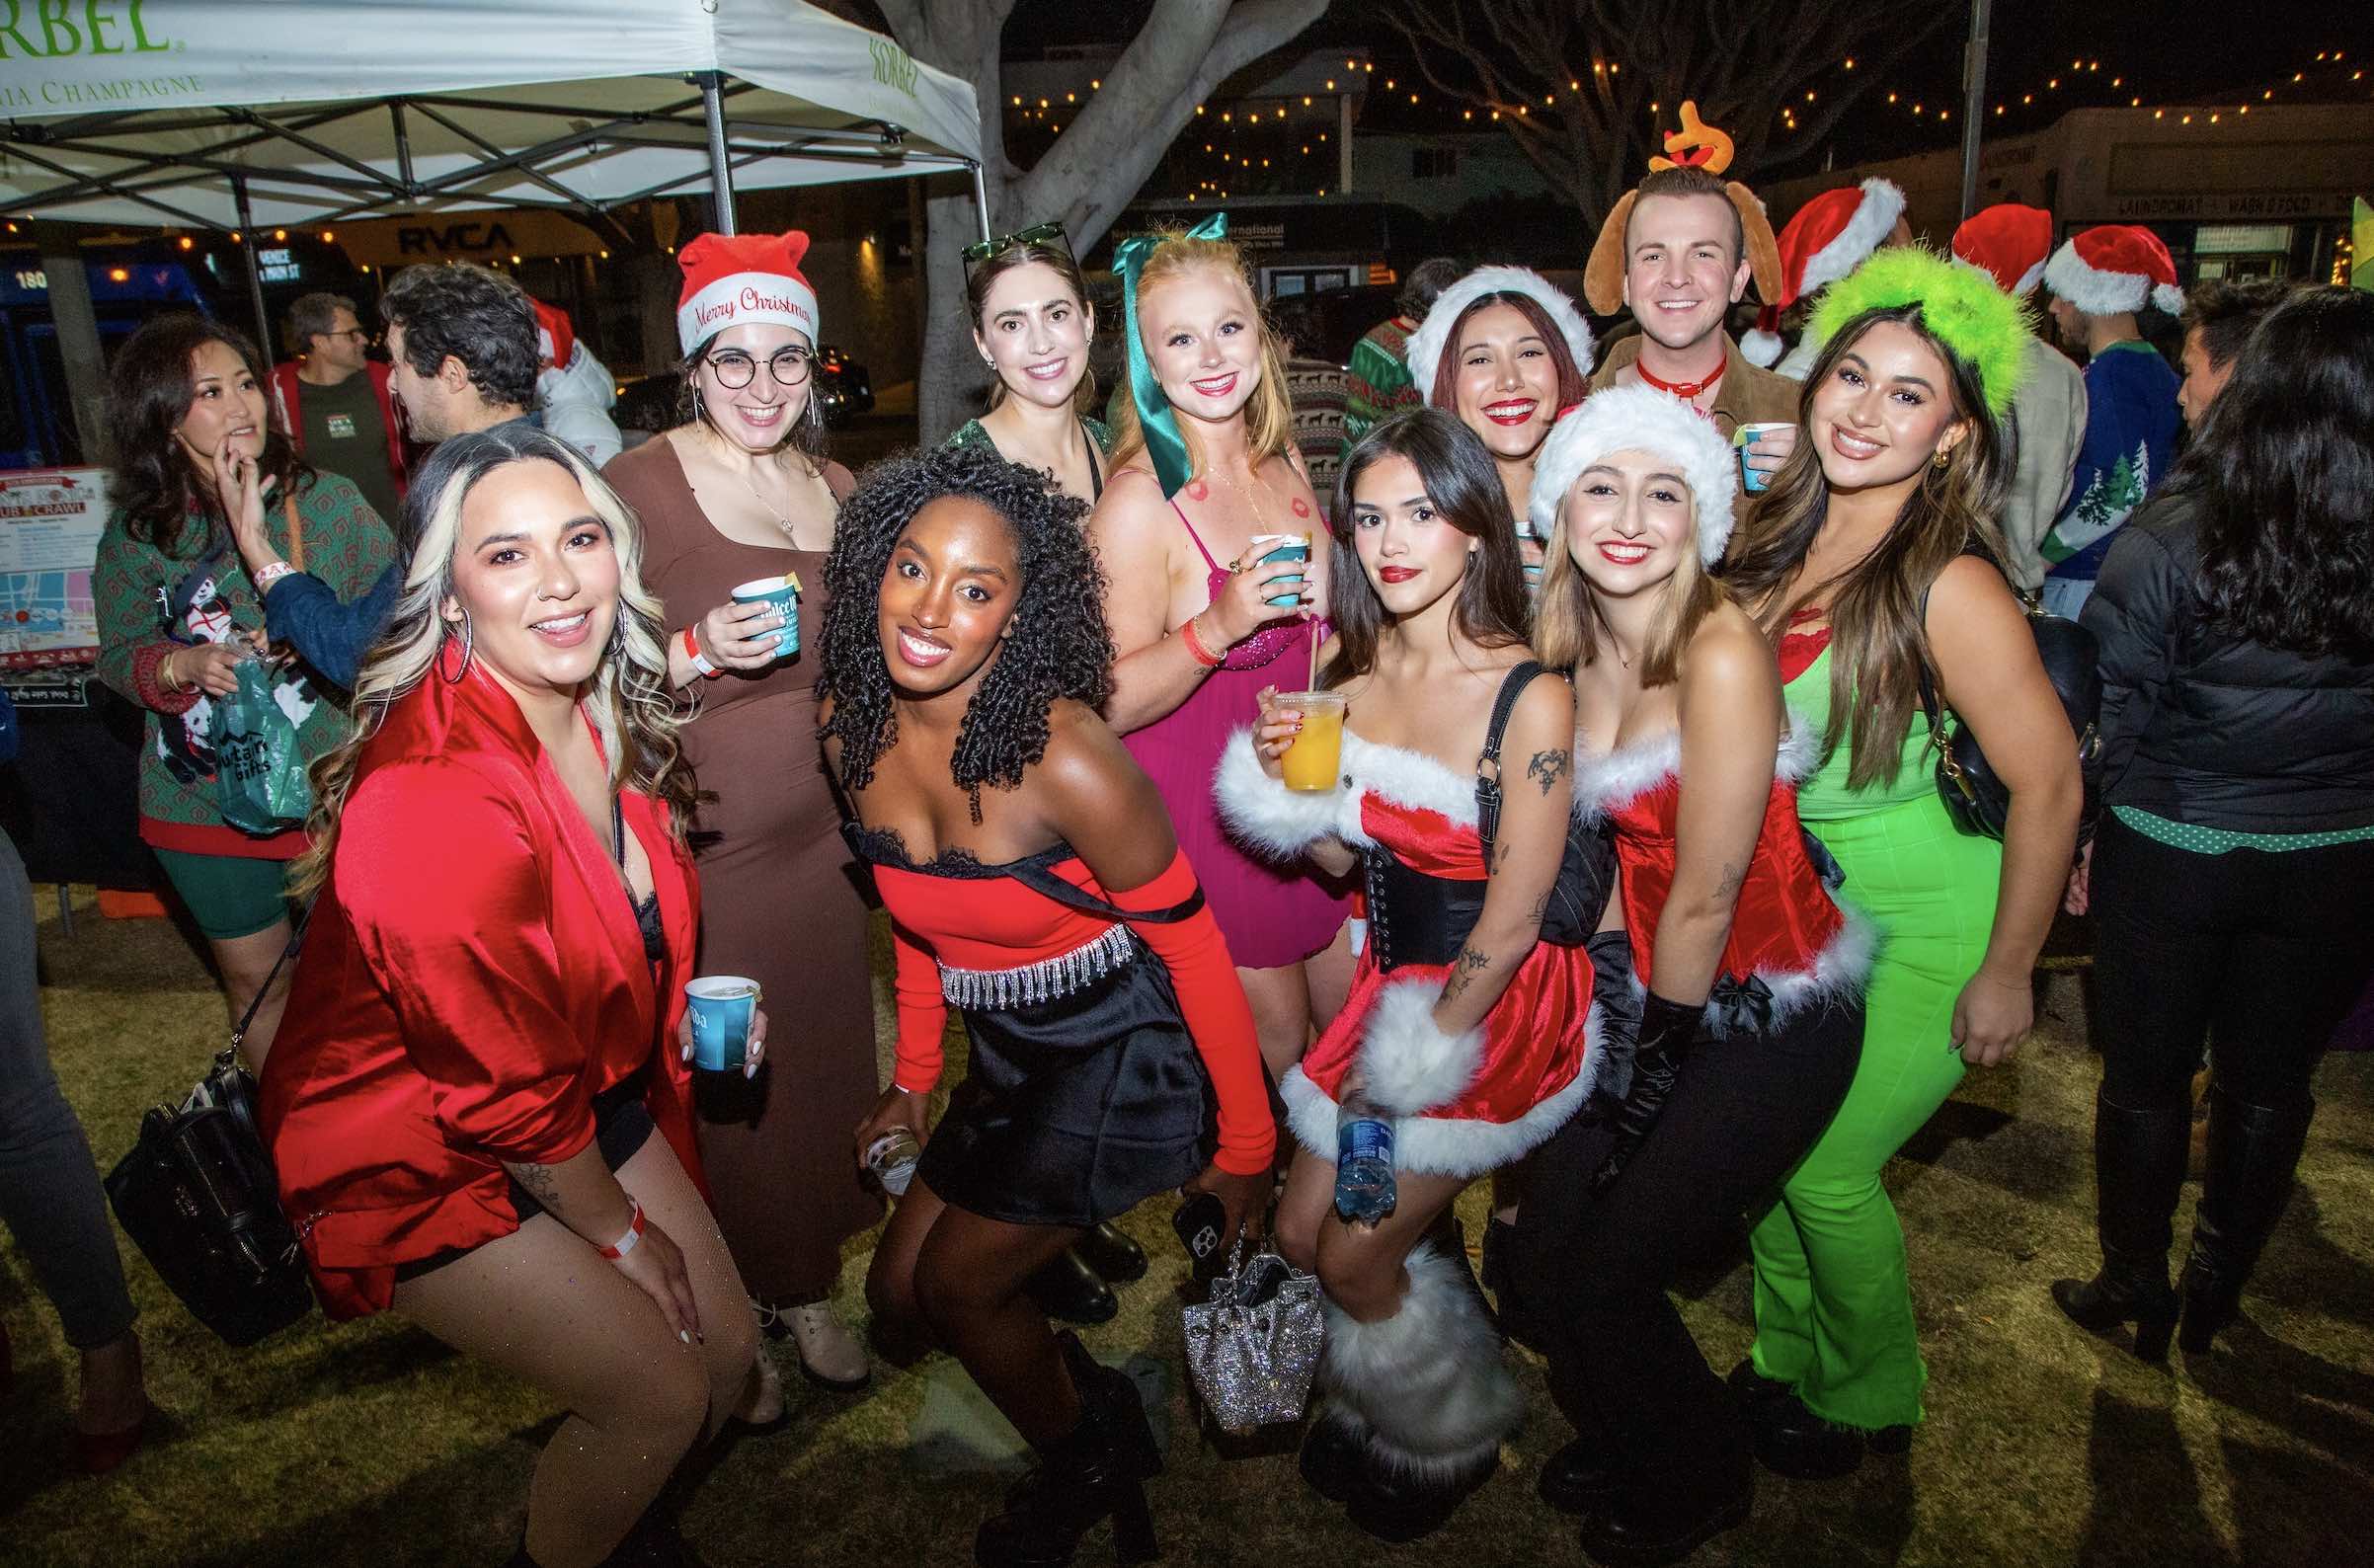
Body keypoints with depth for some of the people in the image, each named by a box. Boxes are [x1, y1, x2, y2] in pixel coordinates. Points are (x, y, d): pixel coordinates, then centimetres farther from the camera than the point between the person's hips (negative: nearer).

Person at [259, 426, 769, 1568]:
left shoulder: (607, 721, -7)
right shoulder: (434, 798, -33)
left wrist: (688, 1011, -3)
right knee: (659, 1395, -5)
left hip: (587, 1103, 7)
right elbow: (503, 1084, -23)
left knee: (728, 1361, 10)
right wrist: (618, 1229, -11)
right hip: (421, 1159, -7)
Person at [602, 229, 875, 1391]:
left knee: (823, 1061, 15)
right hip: (698, 841, -6)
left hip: (822, 830, 6)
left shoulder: (835, 488, 10)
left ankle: (805, 1286, 37)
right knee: (718, 1077, 0)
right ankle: (727, 1314, 23)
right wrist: (698, 650, -24)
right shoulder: (636, 485, -10)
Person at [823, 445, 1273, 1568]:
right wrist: (914, 1079, 16)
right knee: (898, 1299, 13)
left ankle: (1084, 1462, 37)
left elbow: (1192, 949, -19)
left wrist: (1244, 1147, -11)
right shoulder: (853, 727, -8)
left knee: (956, 1282, 4)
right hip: (1008, 1057, 7)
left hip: (1123, 1056, -7)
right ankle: (1094, 1400, 40)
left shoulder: (1065, 760, -29)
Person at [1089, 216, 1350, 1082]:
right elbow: (1111, 703, -21)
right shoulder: (1140, 500, -19)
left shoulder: (1283, 463, 2)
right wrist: (1218, 626, -32)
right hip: (1209, 807, -6)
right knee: (1274, 1049, 9)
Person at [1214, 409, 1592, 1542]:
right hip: (1393, 974, 6)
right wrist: (1282, 774, -13)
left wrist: (1413, 1060, -9)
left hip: (1496, 1006, -6)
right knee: (1302, 1230, 12)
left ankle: (1451, 1439, 35)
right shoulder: (1346, 661, -4)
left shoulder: (1530, 699, -22)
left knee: (1354, 1257, 3)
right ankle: (1385, 1397, 44)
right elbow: (1344, 853, 6)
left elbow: (1509, 924, -17)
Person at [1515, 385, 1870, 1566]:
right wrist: (1605, 984, 0)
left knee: (1602, 1274, 0)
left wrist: (1658, 1065, -9)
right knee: (1542, 1251, 8)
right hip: (1656, 991, 6)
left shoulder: (1722, 651, -23)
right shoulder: (1572, 645, -1)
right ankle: (1623, 1432, 39)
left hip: (1768, 1018, -6)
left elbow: (1706, 897, -19)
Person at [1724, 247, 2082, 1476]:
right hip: (1803, 904, 6)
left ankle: (1870, 1399, 34)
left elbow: (2048, 782, -19)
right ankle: (1787, 1362, 38)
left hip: (1927, 924, -5)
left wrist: (2006, 972, -12)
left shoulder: (1950, 589, -25)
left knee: (1826, 1166, 3)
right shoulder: (1780, 540, -5)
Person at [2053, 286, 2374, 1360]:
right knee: (2270, 1082, 19)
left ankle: (2134, 1291, 30)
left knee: (2147, 1080, 14)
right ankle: (2217, 1292, 36)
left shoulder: (2166, 544, -19)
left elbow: (2109, 716, -13)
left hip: (2172, 857, -3)